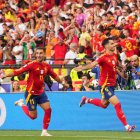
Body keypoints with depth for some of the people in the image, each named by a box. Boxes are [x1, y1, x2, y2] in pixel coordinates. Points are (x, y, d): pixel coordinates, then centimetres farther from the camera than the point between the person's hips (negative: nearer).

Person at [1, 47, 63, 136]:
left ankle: (44, 131, 2)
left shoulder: (46, 66, 0)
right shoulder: (32, 65, -17)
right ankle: (21, 104, 29)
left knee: (48, 109, -9)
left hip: (41, 92, 5)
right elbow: (17, 72, -23)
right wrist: (5, 75, -35)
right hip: (31, 93, -5)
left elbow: (54, 76, 18)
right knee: (33, 116, 1)